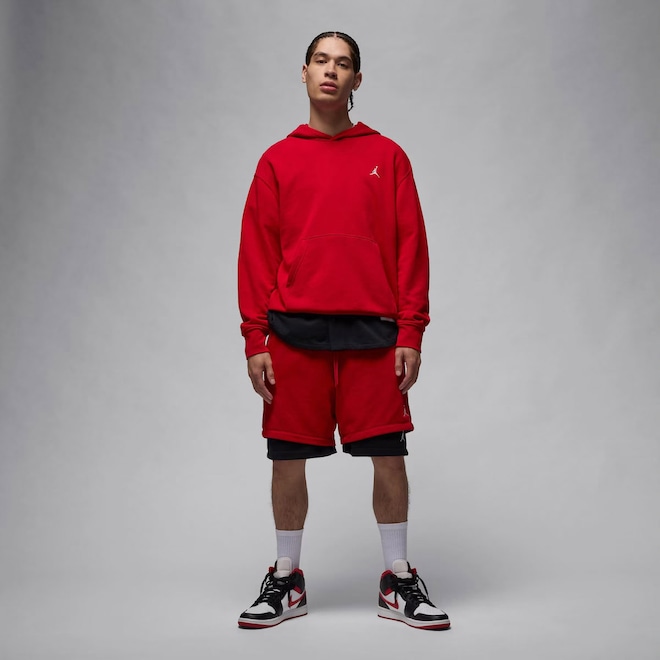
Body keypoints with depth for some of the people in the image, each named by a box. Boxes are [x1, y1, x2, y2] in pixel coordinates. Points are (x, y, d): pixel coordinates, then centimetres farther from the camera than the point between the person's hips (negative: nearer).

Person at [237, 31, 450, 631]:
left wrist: (410, 334, -3)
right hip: (294, 333, 1)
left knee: (389, 457, 3)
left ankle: (398, 581, 20)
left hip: (372, 332, 0)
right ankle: (287, 582, 23)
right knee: (288, 461, 6)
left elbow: (411, 248, 5)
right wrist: (255, 341, -1)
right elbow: (256, 254, 6)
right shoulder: (277, 161, 10)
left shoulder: (387, 156, 9)